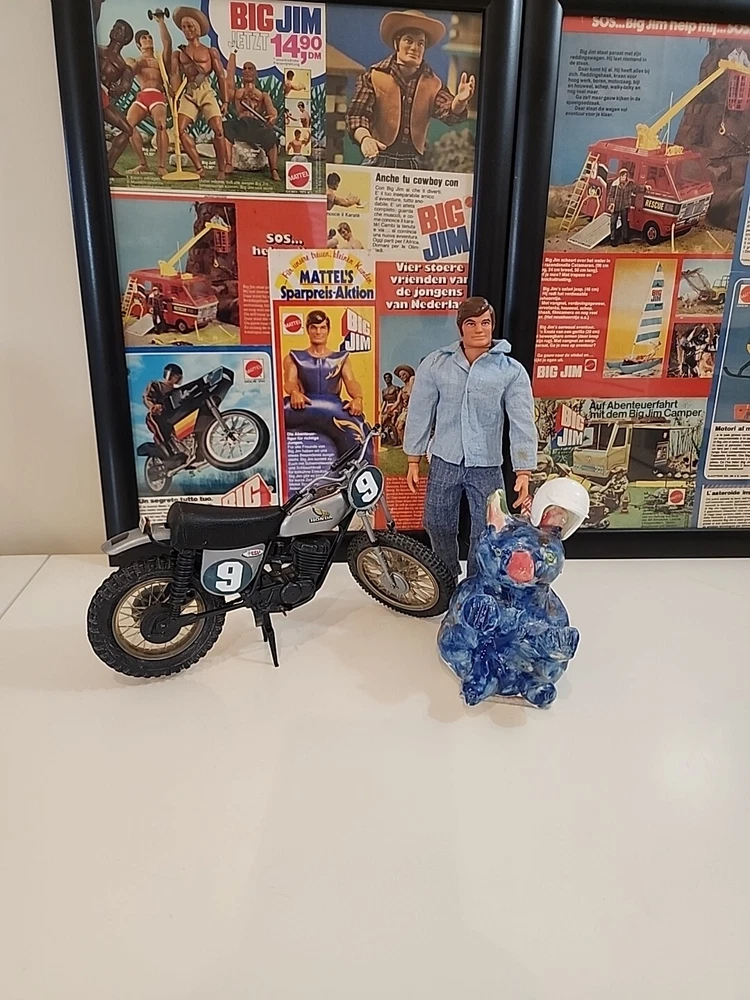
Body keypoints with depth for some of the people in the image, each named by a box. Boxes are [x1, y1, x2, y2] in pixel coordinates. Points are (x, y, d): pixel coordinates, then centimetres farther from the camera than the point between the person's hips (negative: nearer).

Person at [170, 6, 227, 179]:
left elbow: (221, 77, 8)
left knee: (218, 129, -19)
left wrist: (225, 101, 1)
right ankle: (199, 167, -13)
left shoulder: (211, 52, 10)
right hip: (188, 94, 2)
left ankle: (221, 170, -9)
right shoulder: (178, 54, 15)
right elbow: (176, 76, 6)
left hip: (206, 92, -2)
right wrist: (174, 96, -11)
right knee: (180, 129, -18)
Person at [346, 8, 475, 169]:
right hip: (379, 161, -2)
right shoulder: (374, 76, 1)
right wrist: (365, 138, -29)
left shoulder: (432, 83, 10)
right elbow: (356, 114, -6)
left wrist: (459, 101, -29)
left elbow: (449, 113, -4)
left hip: (414, 164, 2)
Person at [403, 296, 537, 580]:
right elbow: (420, 413, 3)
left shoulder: (512, 371, -4)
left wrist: (524, 472, -14)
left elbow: (522, 423, -7)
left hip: (487, 466, -1)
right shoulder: (435, 364, -1)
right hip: (444, 462, 1)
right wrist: (414, 460, 4)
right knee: (438, 525, 14)